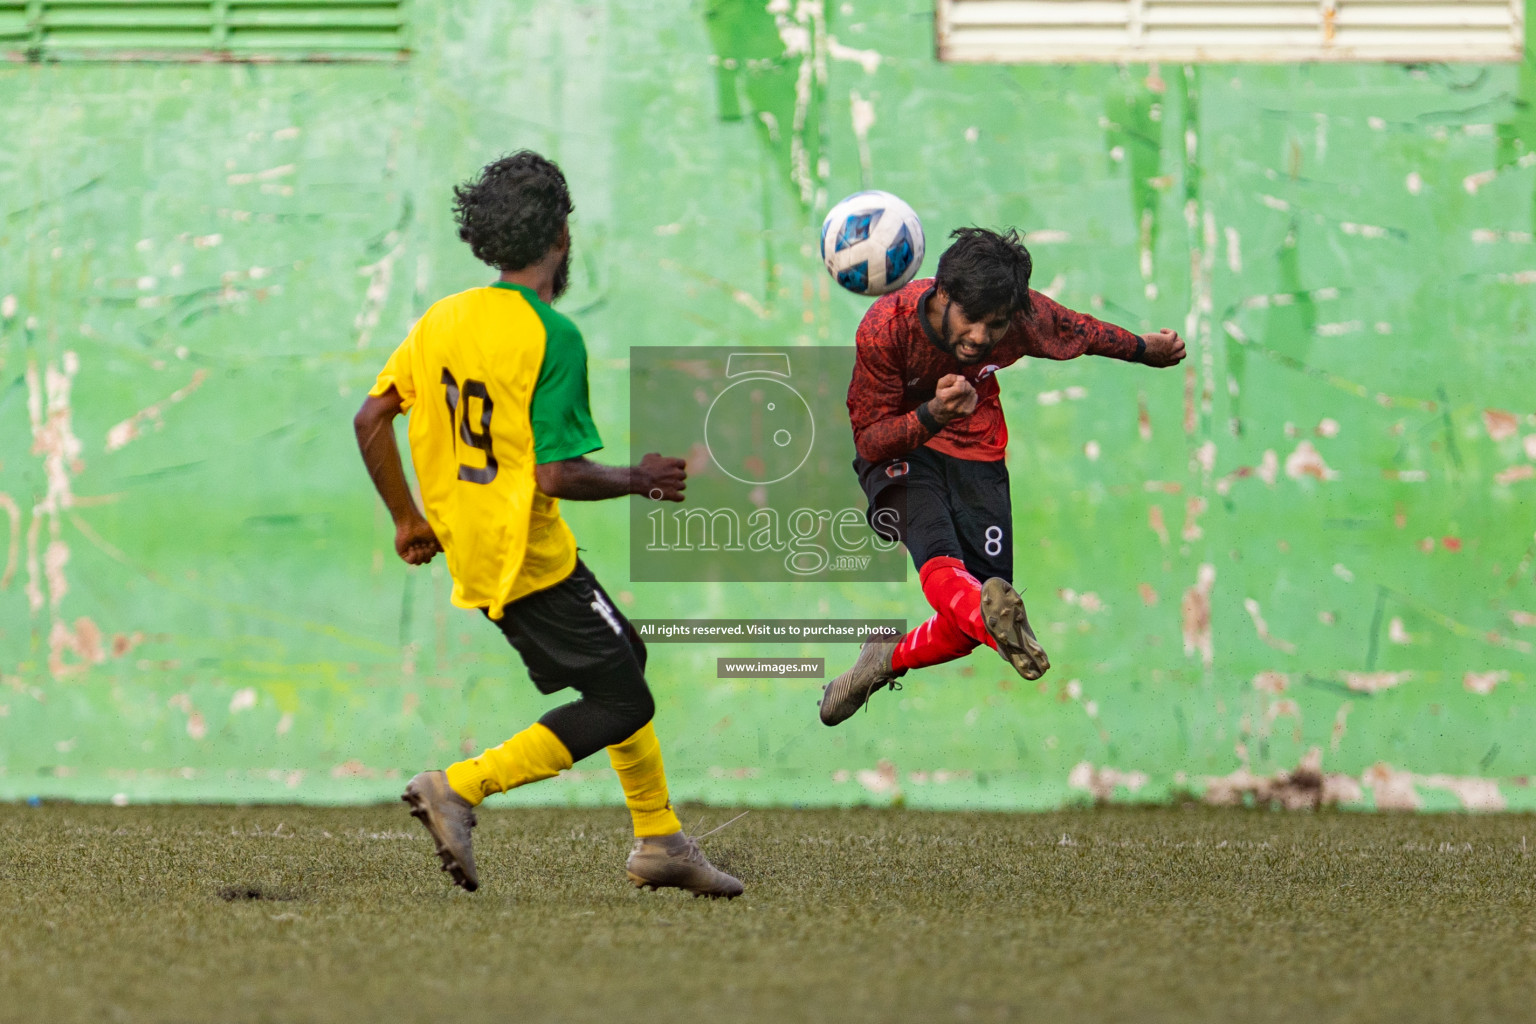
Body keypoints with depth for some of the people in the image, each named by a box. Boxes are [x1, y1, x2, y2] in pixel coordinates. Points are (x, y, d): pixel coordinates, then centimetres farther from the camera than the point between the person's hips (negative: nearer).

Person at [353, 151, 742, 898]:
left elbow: (371, 419, 7)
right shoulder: (552, 337, -18)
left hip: (469, 550, 9)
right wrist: (638, 480, -5)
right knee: (621, 704, -2)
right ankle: (460, 788, -10)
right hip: (529, 556, -9)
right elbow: (557, 475, -22)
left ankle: (658, 839, 25)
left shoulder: (442, 317, 6)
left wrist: (406, 517, 18)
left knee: (624, 659, 21)